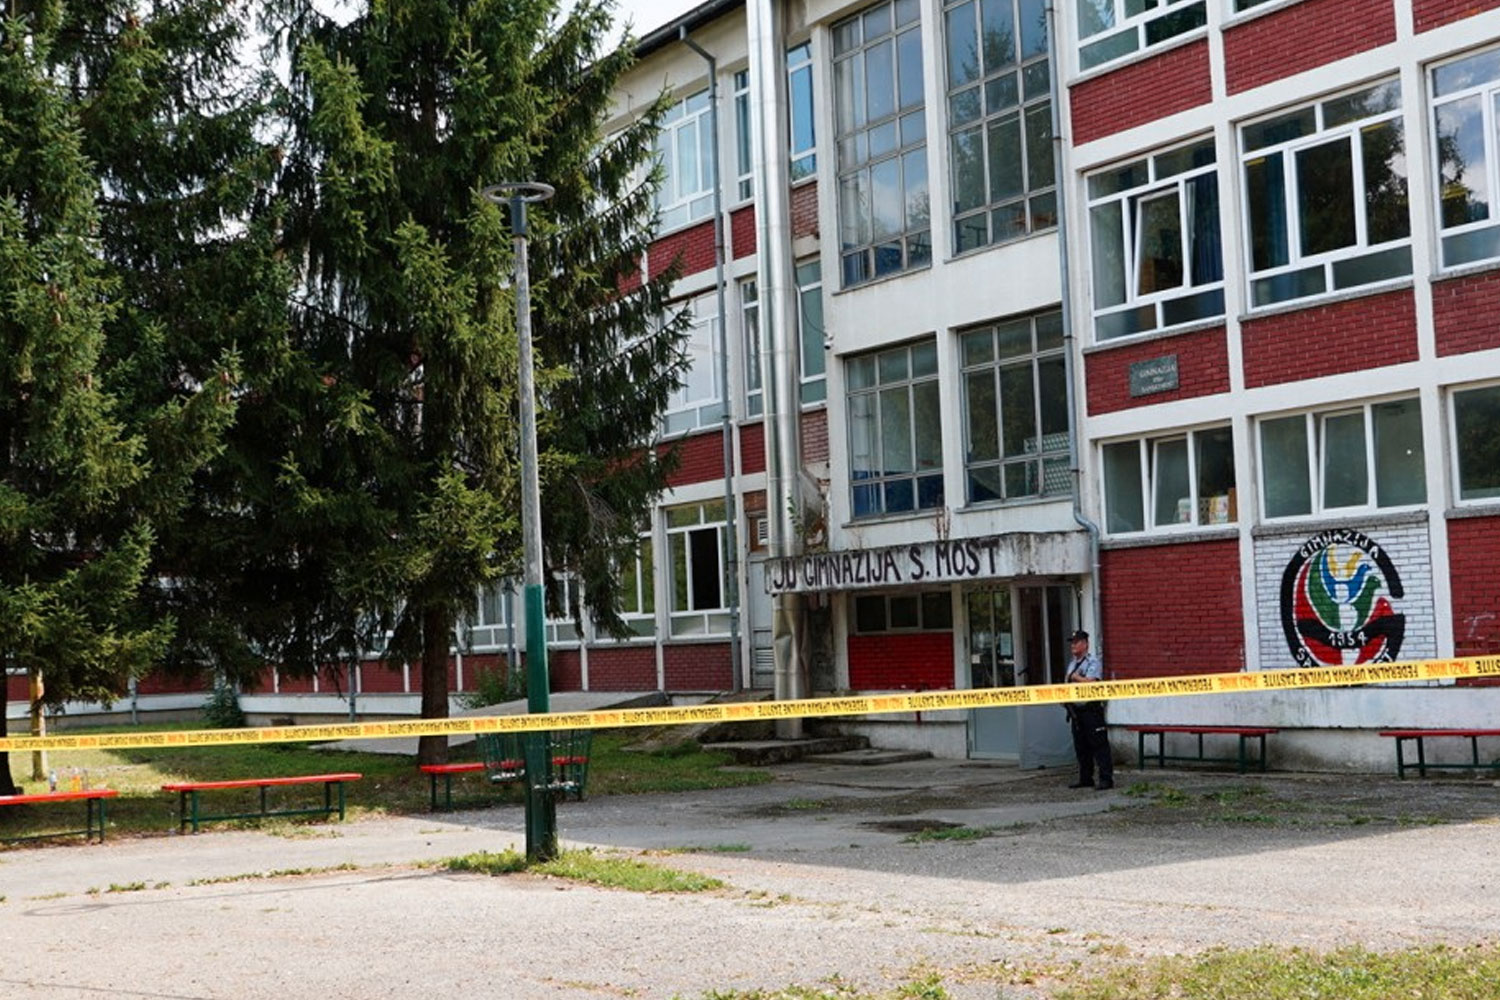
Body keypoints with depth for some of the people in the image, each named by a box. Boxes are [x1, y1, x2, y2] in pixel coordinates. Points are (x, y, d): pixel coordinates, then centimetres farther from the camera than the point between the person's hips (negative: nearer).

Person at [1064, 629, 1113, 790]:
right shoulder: (1072, 663, 18)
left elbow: (1091, 683, -20)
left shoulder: (1093, 662, -8)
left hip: (1091, 709, -8)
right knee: (1080, 747, 11)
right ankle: (1085, 778, 18)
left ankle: (1106, 778, -9)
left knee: (1098, 745, -9)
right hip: (1076, 709, 8)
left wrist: (1075, 677, -8)